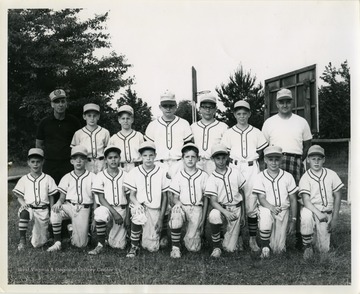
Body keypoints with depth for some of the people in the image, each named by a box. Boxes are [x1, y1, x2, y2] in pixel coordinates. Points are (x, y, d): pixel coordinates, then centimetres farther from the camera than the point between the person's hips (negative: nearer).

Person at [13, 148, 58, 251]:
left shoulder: (48, 179, 3)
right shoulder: (24, 179, 5)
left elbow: (51, 197, 7)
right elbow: (19, 196, 9)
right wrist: (23, 203, -14)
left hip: (43, 211, 0)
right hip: (29, 208, 0)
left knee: (38, 244, -2)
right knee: (24, 213, -40)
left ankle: (36, 233, 34)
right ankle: (22, 240, -24)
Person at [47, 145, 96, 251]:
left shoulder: (92, 177, 3)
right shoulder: (67, 177, 9)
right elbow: (62, 196, 5)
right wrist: (59, 202, -20)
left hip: (84, 209, -1)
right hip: (69, 206, 2)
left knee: (80, 244, -8)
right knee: (54, 212, -33)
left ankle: (72, 229, 25)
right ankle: (57, 243, -18)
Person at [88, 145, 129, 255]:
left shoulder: (125, 176, 3)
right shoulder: (100, 176, -1)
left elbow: (128, 198, 6)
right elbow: (101, 199, -6)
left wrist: (127, 216, -2)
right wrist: (114, 213, -17)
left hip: (122, 209, 1)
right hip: (106, 207, -1)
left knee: (119, 246, -4)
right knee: (100, 213, -39)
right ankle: (100, 245, -21)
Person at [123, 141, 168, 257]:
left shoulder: (161, 172, 0)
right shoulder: (134, 172, 1)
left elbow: (164, 197, 4)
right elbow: (132, 195, 0)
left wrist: (161, 218, -1)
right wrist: (137, 204, -22)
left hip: (155, 209, 0)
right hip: (139, 206, 0)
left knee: (152, 248, -8)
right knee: (138, 213, -38)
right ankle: (134, 247, -16)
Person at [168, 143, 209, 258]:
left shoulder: (204, 176, 4)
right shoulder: (178, 176, 5)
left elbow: (206, 199, 8)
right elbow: (175, 198, 6)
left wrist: (203, 220, 4)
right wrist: (178, 203, -19)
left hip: (197, 209, 0)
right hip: (182, 207, 1)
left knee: (192, 247, -11)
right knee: (175, 215, -37)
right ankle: (175, 247, -17)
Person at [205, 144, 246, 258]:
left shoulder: (235, 173, 2)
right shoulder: (212, 178, -6)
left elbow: (241, 193, 11)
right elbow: (213, 201, -13)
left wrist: (242, 213, 10)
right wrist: (225, 212, -30)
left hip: (236, 210, 1)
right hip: (221, 209, -1)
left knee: (230, 248, -7)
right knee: (213, 216, -40)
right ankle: (216, 246, -17)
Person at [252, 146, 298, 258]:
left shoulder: (288, 176, 3)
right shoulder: (260, 177, -3)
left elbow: (293, 200, 6)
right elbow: (261, 199, -10)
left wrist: (293, 220, 2)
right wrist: (272, 207, -31)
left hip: (283, 211, 1)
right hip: (267, 209, -1)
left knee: (279, 250, -6)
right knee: (265, 213, -40)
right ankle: (265, 247, -17)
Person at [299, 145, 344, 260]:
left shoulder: (331, 175, 1)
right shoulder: (305, 178, -7)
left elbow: (337, 196, 5)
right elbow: (306, 201, -16)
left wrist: (335, 219, -1)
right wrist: (318, 213, -32)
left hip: (327, 213, 2)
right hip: (312, 210, -2)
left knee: (324, 249, -7)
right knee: (306, 214, -40)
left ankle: (320, 237, 30)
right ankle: (307, 246, -17)